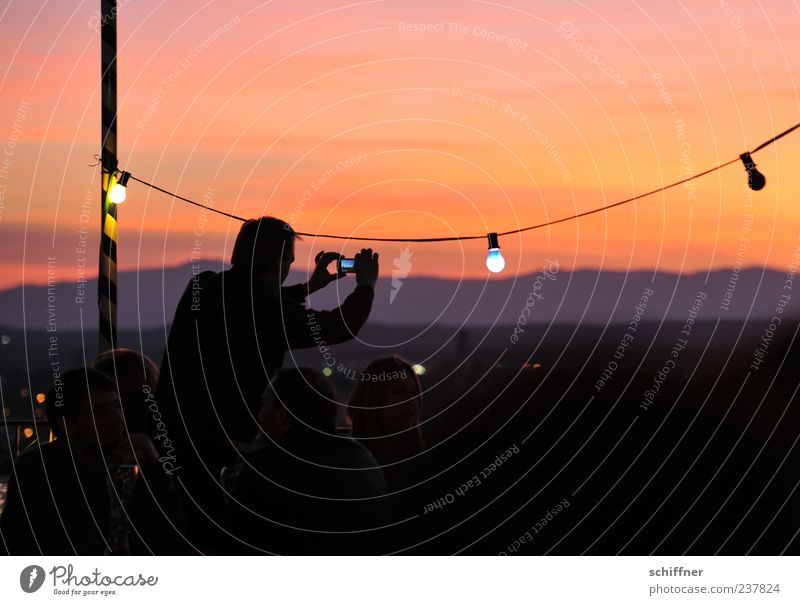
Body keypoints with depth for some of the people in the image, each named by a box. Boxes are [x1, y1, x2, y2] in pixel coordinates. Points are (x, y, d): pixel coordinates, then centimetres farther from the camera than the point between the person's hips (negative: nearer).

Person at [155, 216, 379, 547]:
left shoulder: (201, 286, 5)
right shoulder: (273, 312, -14)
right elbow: (341, 325, 0)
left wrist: (309, 287, 37)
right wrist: (366, 284, 19)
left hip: (166, 431, 7)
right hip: (216, 447, -7)